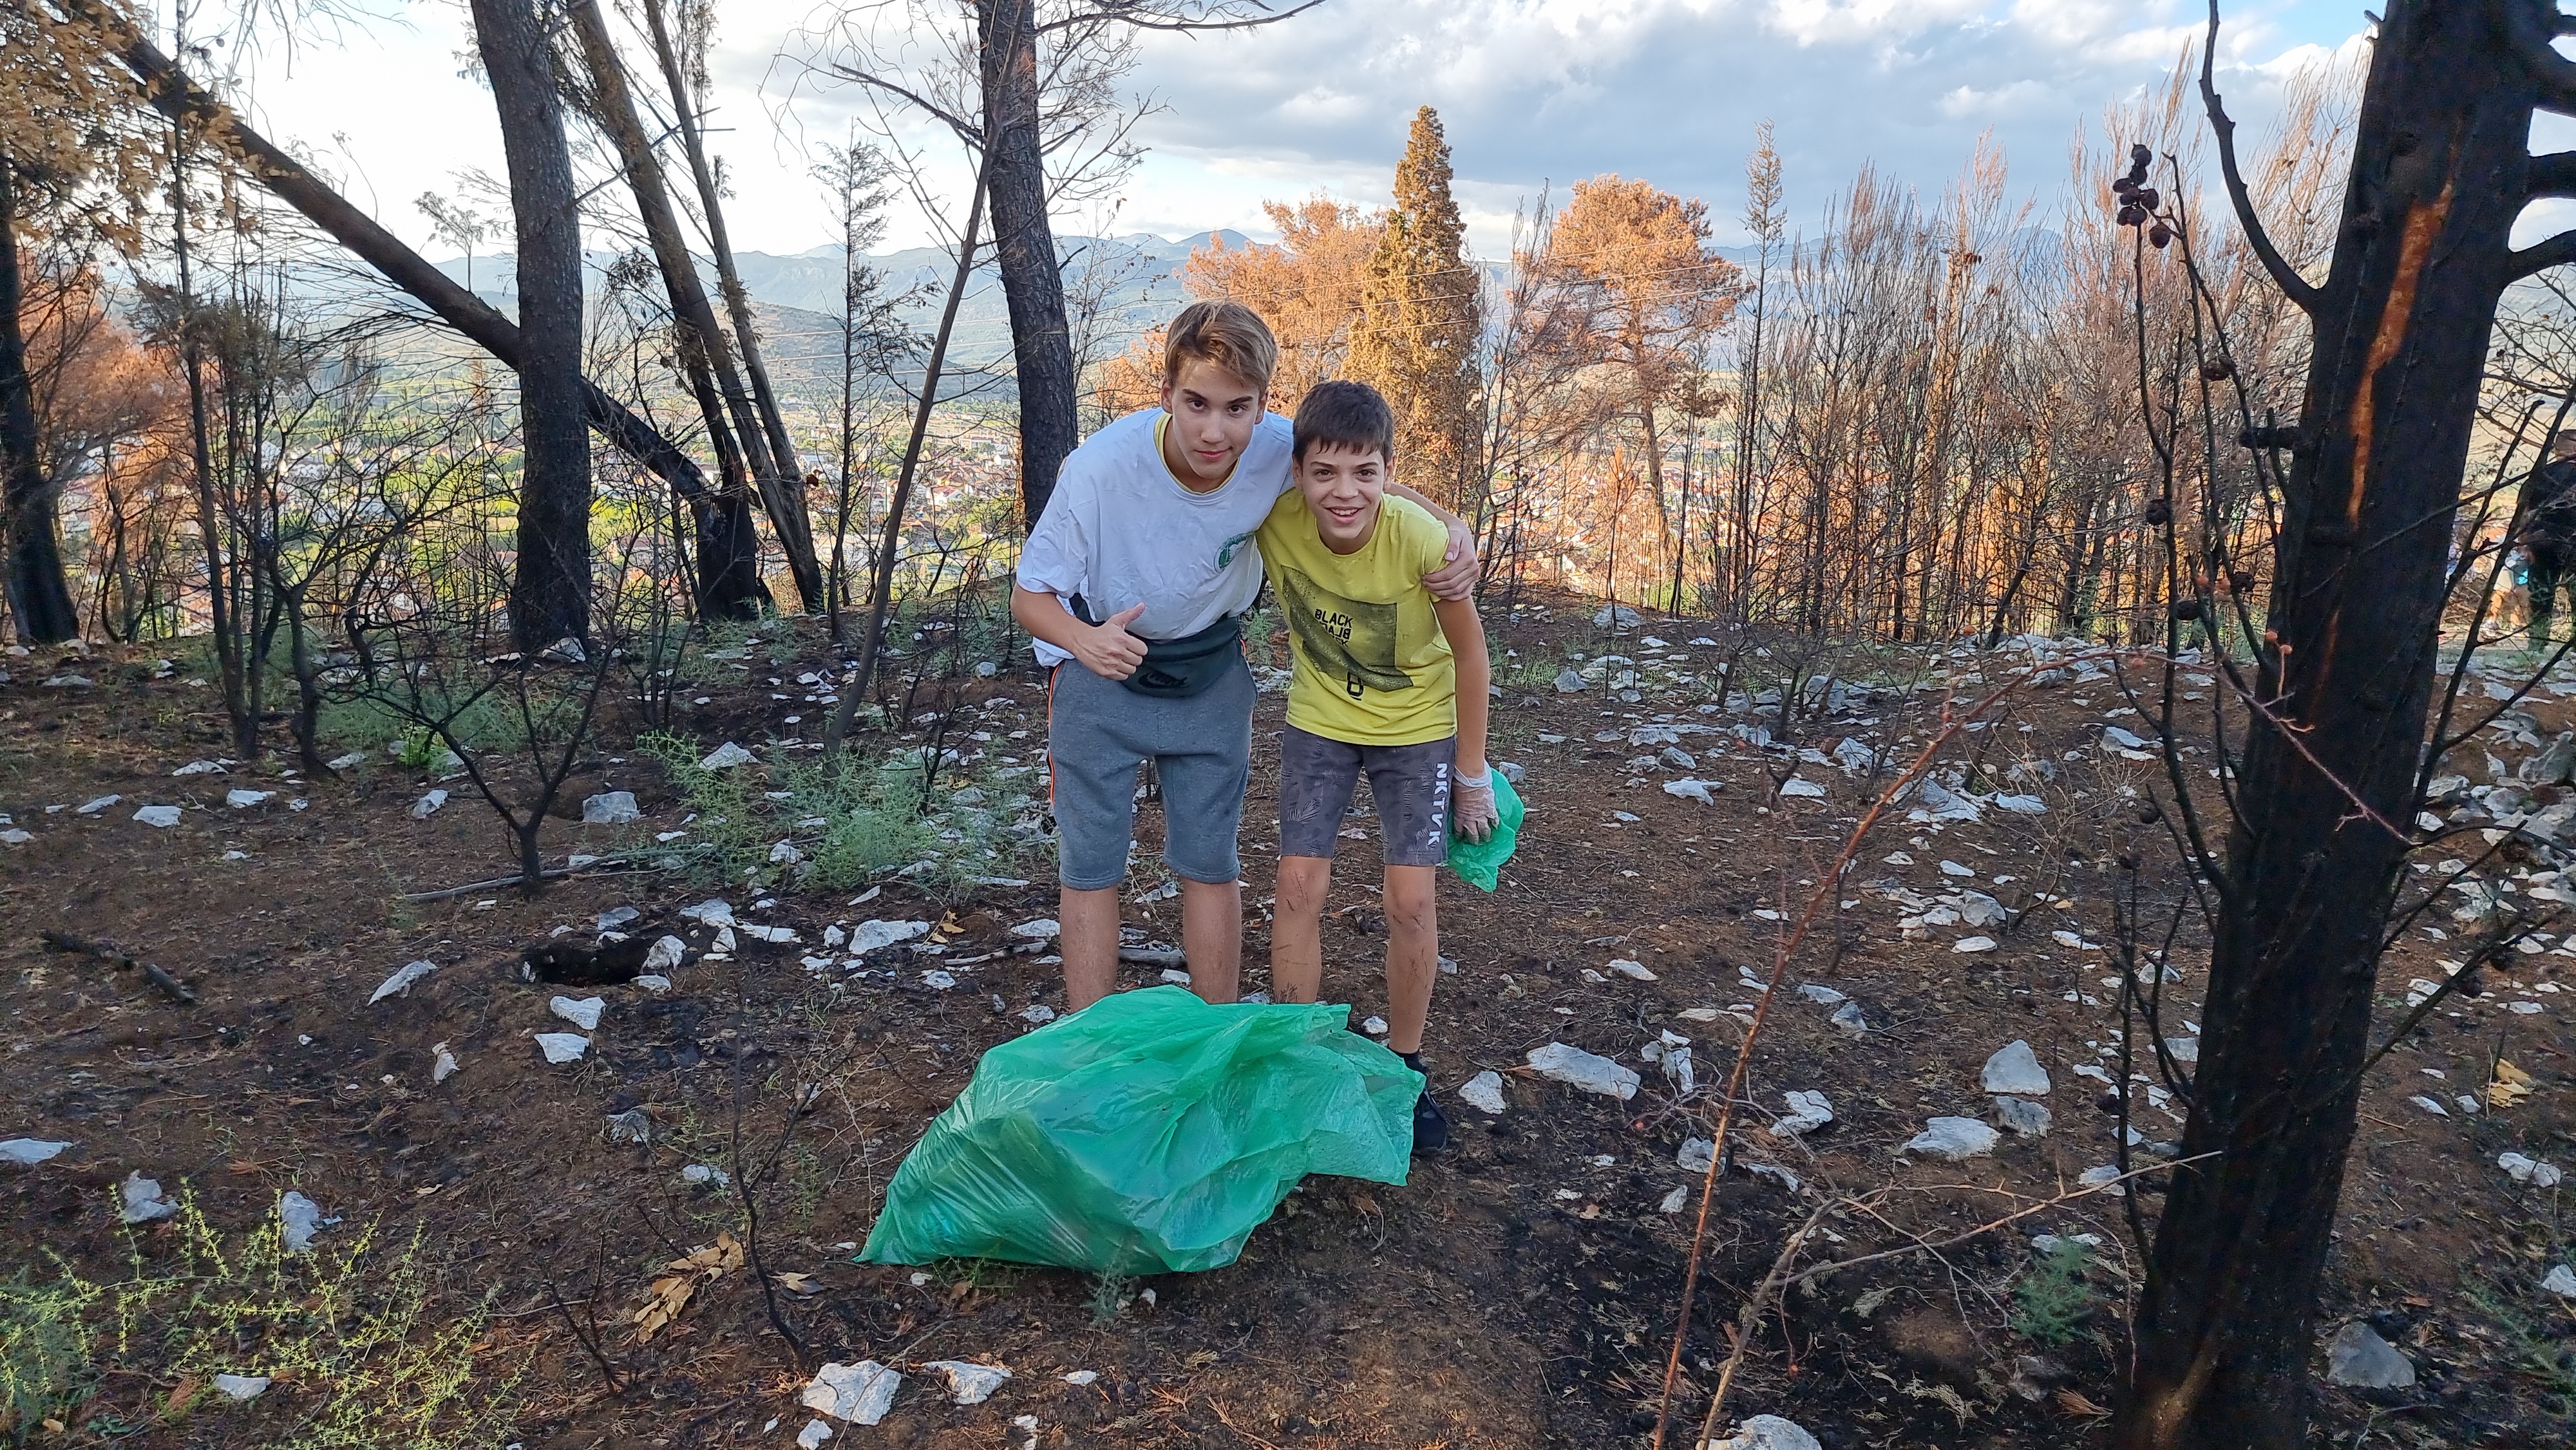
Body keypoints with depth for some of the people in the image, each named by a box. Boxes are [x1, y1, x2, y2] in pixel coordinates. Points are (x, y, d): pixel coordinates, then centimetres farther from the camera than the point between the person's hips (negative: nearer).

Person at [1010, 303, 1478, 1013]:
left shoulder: (1282, 450, -25)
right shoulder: (1101, 469, -32)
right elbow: (1029, 594, -20)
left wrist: (1452, 531, -24)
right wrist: (1082, 639, -42)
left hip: (1211, 672, 2)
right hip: (1102, 666, -2)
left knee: (1210, 862, 7)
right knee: (1091, 866, 2)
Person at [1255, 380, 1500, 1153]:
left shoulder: (1424, 541, -31)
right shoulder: (1273, 520, -26)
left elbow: (1470, 653, -16)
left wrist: (1473, 773, -8)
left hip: (1418, 728, -2)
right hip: (1319, 720, 2)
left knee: (1412, 901, -3)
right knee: (1300, 885, -2)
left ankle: (1405, 1069, 19)